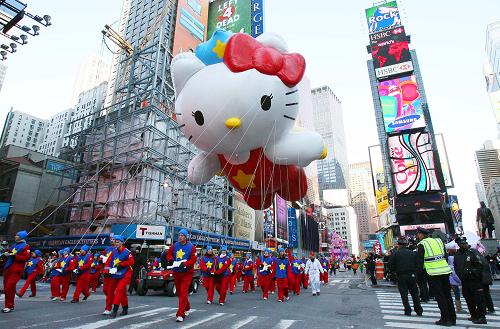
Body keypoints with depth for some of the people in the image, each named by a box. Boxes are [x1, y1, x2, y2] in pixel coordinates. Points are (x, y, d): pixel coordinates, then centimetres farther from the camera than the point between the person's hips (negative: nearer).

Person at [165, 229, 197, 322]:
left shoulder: (191, 247, -11)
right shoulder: (175, 245, 1)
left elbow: (193, 259, -13)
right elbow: (169, 253, 12)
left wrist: (185, 264, -27)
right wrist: (170, 259, -9)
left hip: (187, 273, -5)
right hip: (176, 272, 5)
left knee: (183, 293, -9)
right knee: (179, 292, 18)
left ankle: (180, 315, -2)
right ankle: (187, 308, 41)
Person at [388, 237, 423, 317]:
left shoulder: (395, 254, -6)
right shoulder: (413, 253, 3)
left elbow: (390, 266, -7)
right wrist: (414, 272, 14)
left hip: (401, 276, -3)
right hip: (412, 275, 3)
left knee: (404, 294, 6)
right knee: (415, 293, 14)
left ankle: (408, 311, 5)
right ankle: (419, 311, 17)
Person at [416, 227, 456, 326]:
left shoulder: (421, 244, -4)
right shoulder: (438, 240, 13)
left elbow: (420, 261, -6)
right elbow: (446, 256, 16)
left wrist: (420, 271, 4)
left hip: (433, 273, -6)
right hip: (445, 271, 6)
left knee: (440, 296, 2)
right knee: (448, 295, 14)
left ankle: (445, 319, 4)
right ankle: (452, 318, 19)